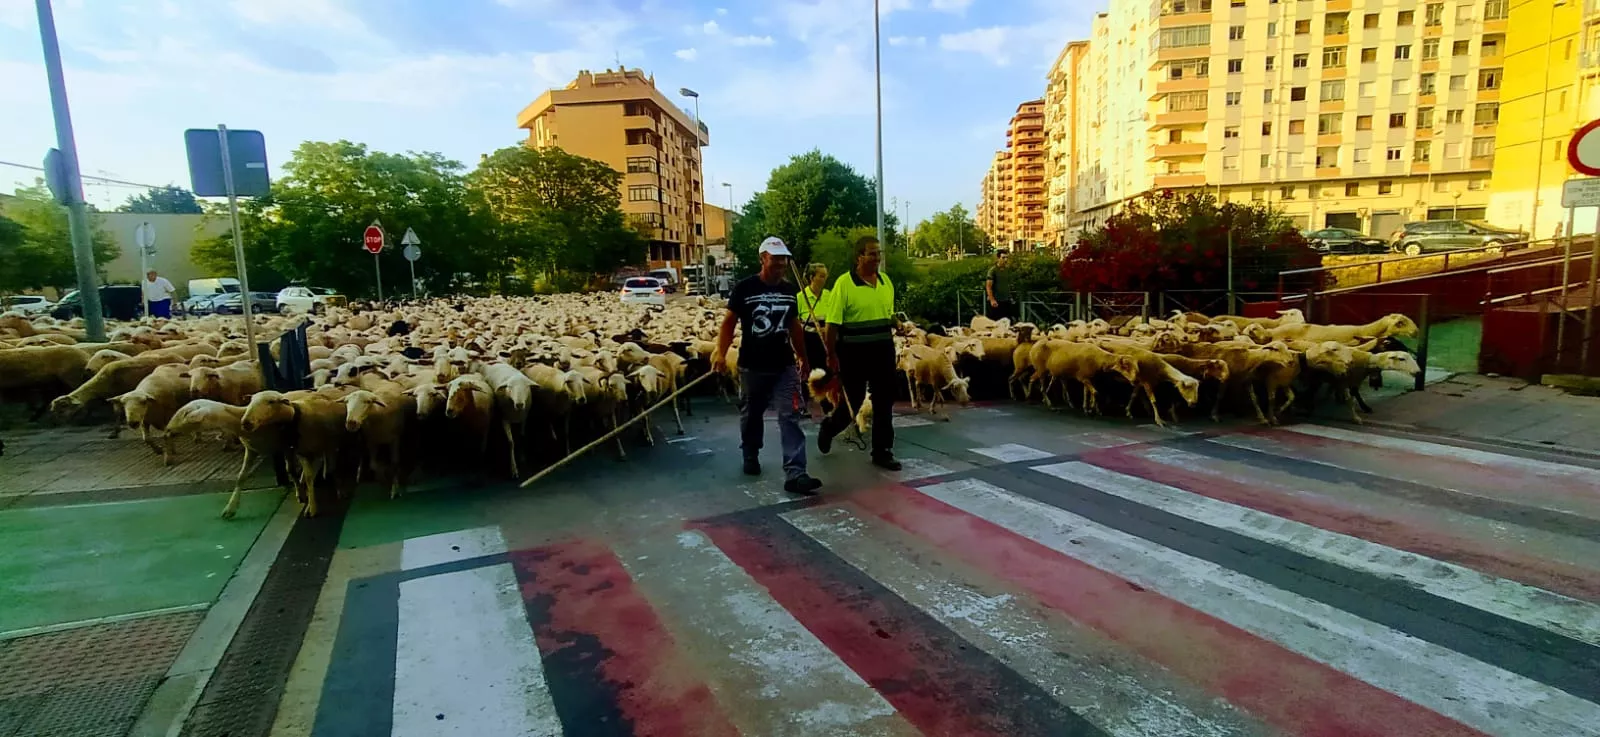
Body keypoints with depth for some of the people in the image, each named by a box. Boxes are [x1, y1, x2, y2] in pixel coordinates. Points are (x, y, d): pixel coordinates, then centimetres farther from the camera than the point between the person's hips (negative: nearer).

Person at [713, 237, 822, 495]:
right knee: (751, 414, 15)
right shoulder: (744, 288, -7)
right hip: (752, 366, -2)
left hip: (785, 366, 3)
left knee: (790, 417, -7)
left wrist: (803, 358, 17)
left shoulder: (789, 290, 6)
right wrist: (720, 353, -16)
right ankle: (750, 455, 40)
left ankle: (795, 473, -10)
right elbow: (729, 322, -5)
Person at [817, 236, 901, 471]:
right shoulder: (844, 283, -12)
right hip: (854, 353, -5)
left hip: (883, 351, 5)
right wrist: (831, 355, -13)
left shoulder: (886, 281, 6)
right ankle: (828, 428, 35)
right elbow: (833, 323, -13)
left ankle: (882, 451, 18)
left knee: (884, 403, 7)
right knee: (853, 401, 6)